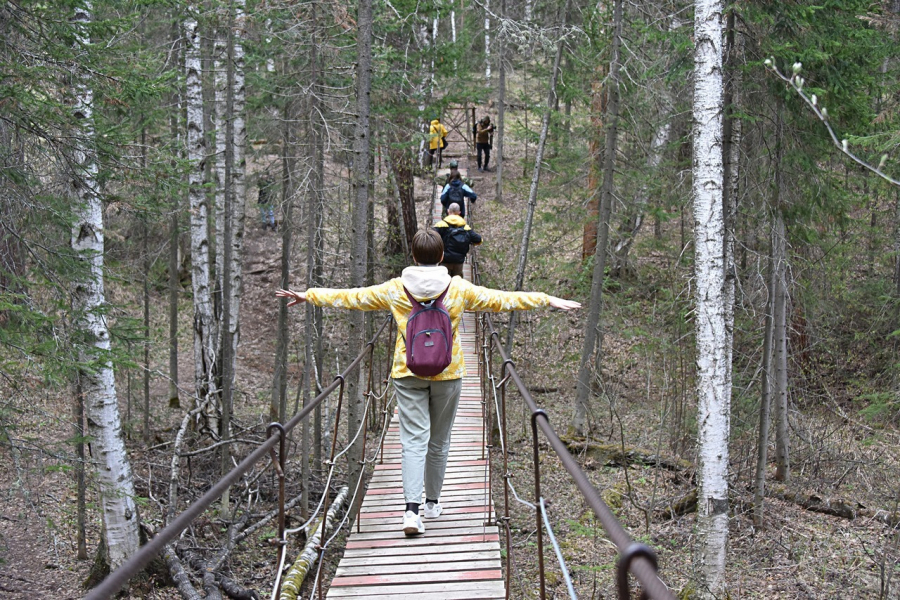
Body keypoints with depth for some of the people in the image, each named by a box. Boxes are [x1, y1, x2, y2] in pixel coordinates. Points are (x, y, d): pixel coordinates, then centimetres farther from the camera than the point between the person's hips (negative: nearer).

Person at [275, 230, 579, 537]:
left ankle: (412, 509, -19)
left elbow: (352, 297, 8)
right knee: (439, 440, 15)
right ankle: (433, 502, 28)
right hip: (448, 374, 0)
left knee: (413, 440, -3)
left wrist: (308, 295, 22)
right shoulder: (459, 289, -3)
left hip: (408, 375, 0)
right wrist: (548, 300, 13)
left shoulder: (395, 290, -1)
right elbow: (501, 299, 4)